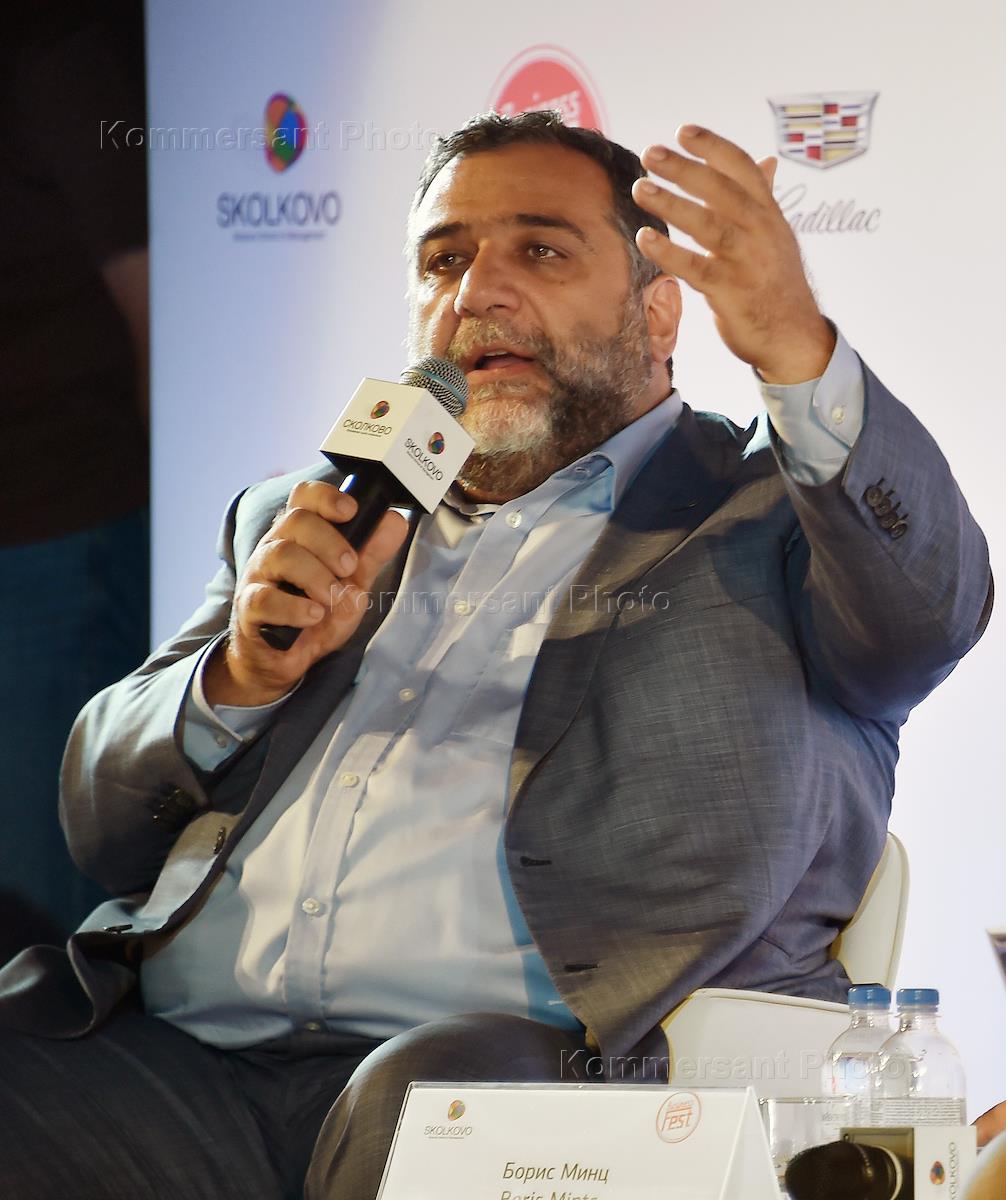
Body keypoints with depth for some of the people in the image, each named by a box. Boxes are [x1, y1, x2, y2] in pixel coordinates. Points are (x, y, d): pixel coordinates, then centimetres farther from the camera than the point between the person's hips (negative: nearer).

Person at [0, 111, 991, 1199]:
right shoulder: (298, 525, 28)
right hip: (176, 1063, 4)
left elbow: (924, 608, -9)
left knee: (435, 1093, -37)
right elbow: (103, 822, 23)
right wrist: (244, 673, 1)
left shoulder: (761, 519, 14)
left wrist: (794, 348, -26)